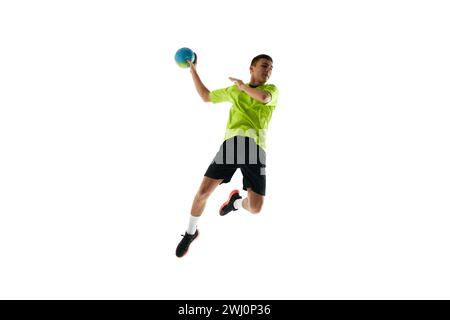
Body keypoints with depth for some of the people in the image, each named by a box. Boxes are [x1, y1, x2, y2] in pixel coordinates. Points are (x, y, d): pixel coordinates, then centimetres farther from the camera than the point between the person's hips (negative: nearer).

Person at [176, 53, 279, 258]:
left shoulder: (272, 89, 13)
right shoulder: (235, 90, 22)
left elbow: (263, 97, -13)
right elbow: (206, 96, 35)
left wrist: (242, 85, 1)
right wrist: (193, 70, 34)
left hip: (255, 149, -1)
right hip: (232, 143, 2)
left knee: (255, 208, -10)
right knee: (203, 191, -8)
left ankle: (236, 201, 31)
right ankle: (191, 233, 22)